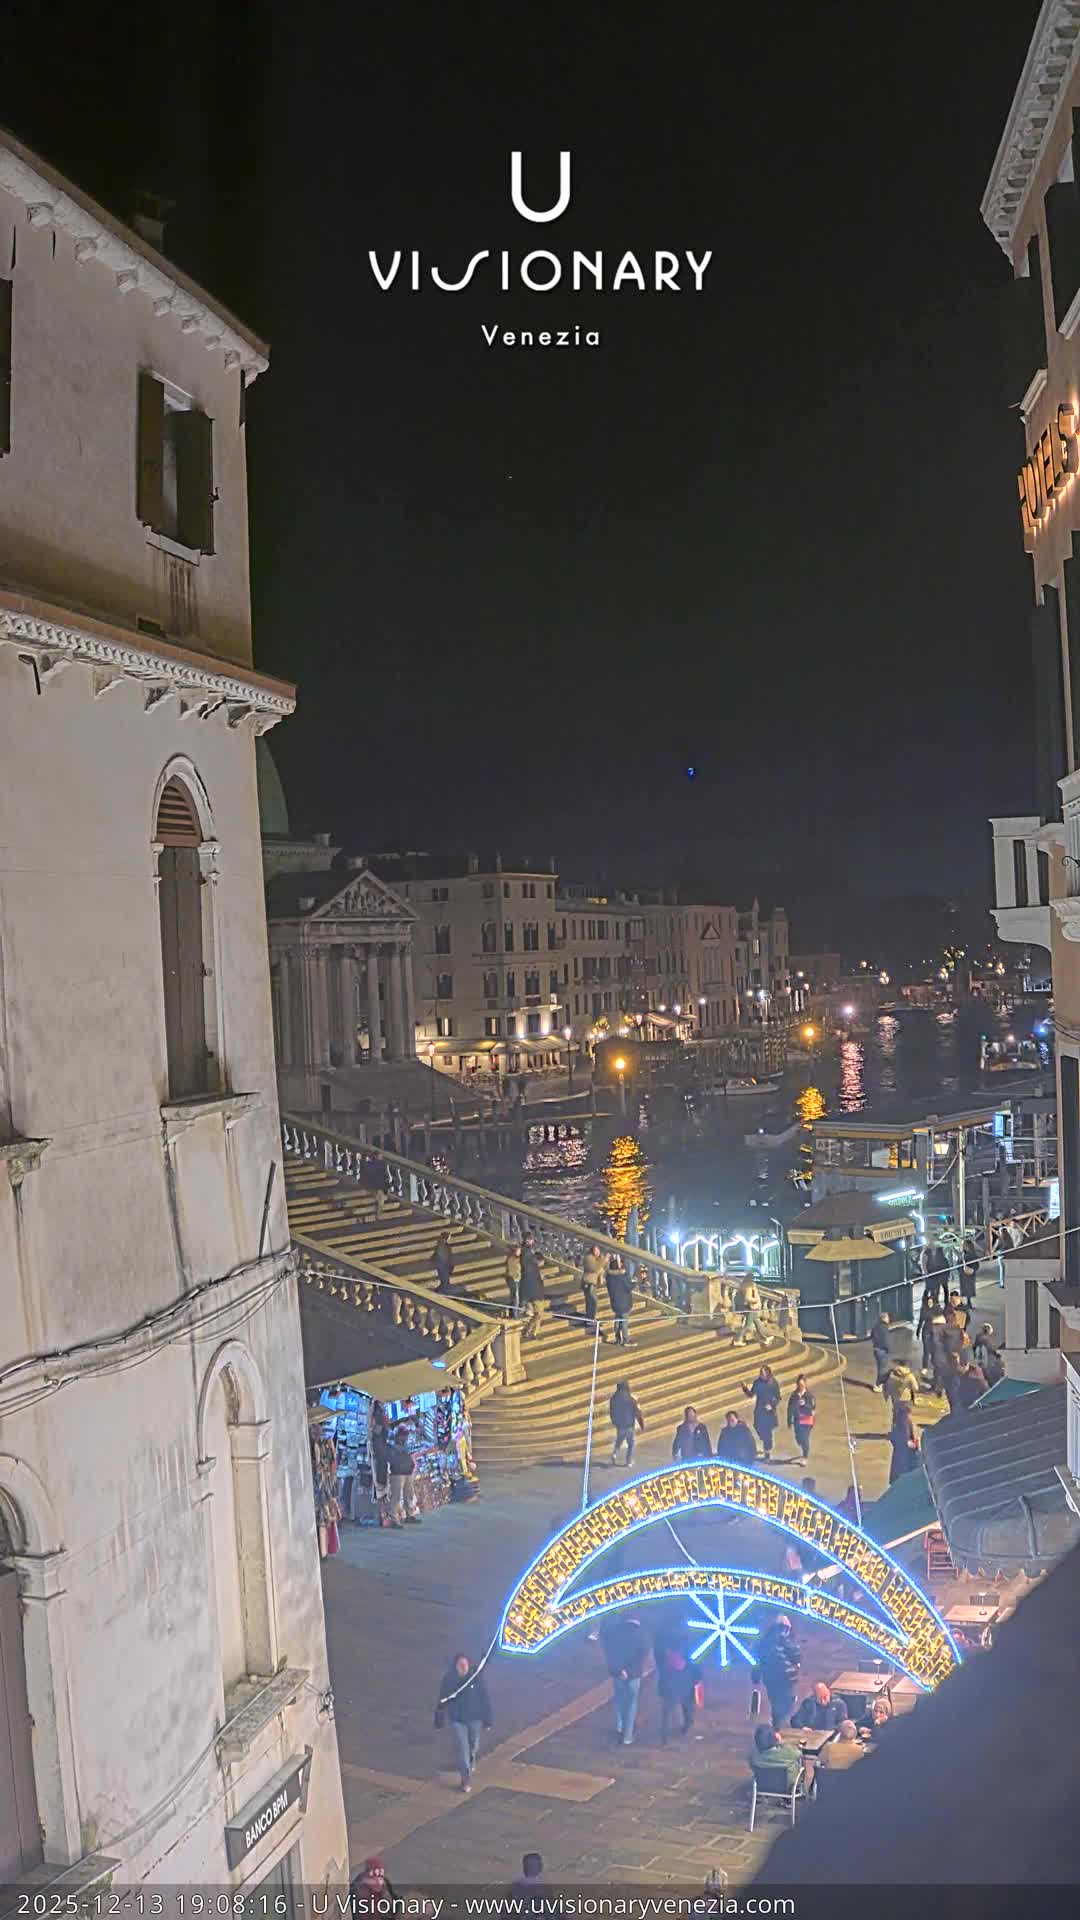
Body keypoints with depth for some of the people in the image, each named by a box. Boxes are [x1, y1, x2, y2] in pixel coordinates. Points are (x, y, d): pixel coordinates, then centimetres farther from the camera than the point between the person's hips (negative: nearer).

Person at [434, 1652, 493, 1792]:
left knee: (473, 1745, 23)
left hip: (475, 1718, 1)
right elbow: (442, 1699, -7)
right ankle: (466, 1780, 6)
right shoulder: (449, 1679, -18)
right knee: (462, 1748, -4)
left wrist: (487, 1719, -7)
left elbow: (484, 1698, -11)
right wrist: (439, 1719, -2)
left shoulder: (476, 1677, -19)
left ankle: (472, 1759, 56)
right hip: (457, 1719, -1)